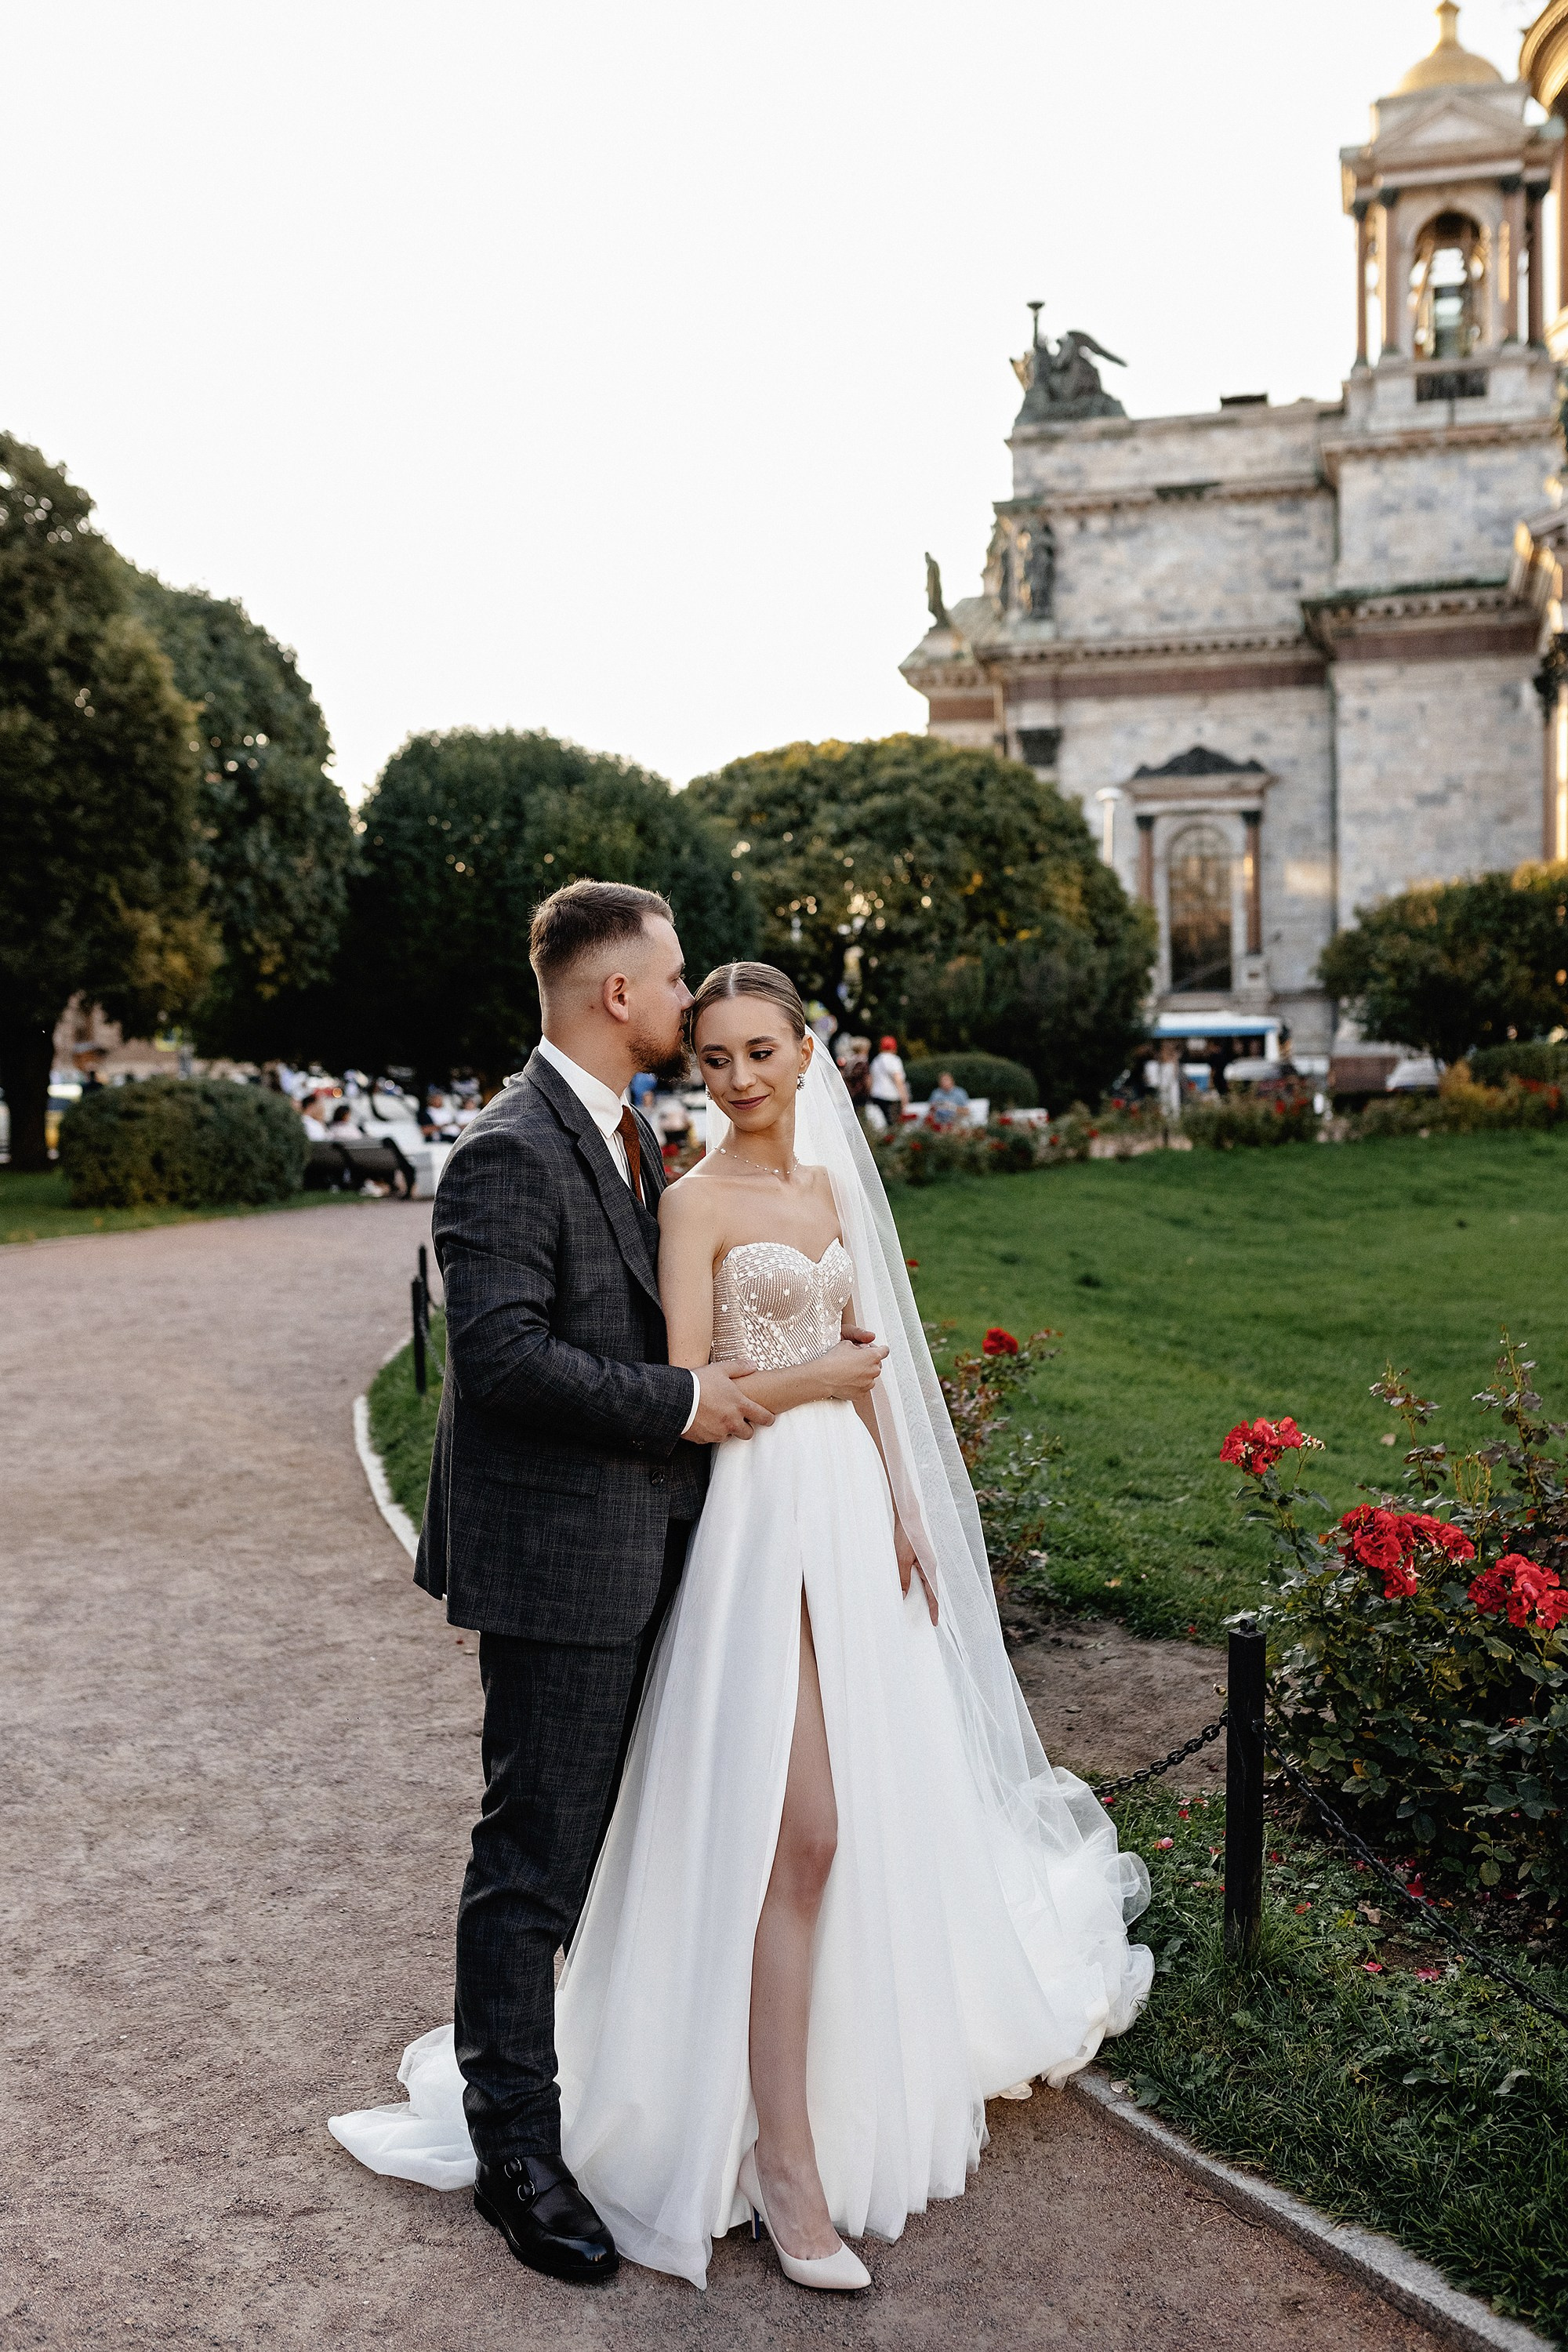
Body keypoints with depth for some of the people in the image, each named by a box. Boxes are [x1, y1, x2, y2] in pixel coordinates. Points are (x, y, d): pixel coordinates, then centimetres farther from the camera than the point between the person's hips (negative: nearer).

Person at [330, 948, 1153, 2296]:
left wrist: (906, 1511, 14)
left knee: (872, 1812, 15)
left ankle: (858, 2070, 36)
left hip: (853, 1504, 7)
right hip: (762, 1516, -7)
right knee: (797, 1834, -8)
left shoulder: (825, 1187, 13)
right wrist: (799, 1381, -3)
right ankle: (787, 2163, 3)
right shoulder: (698, 1202, -8)